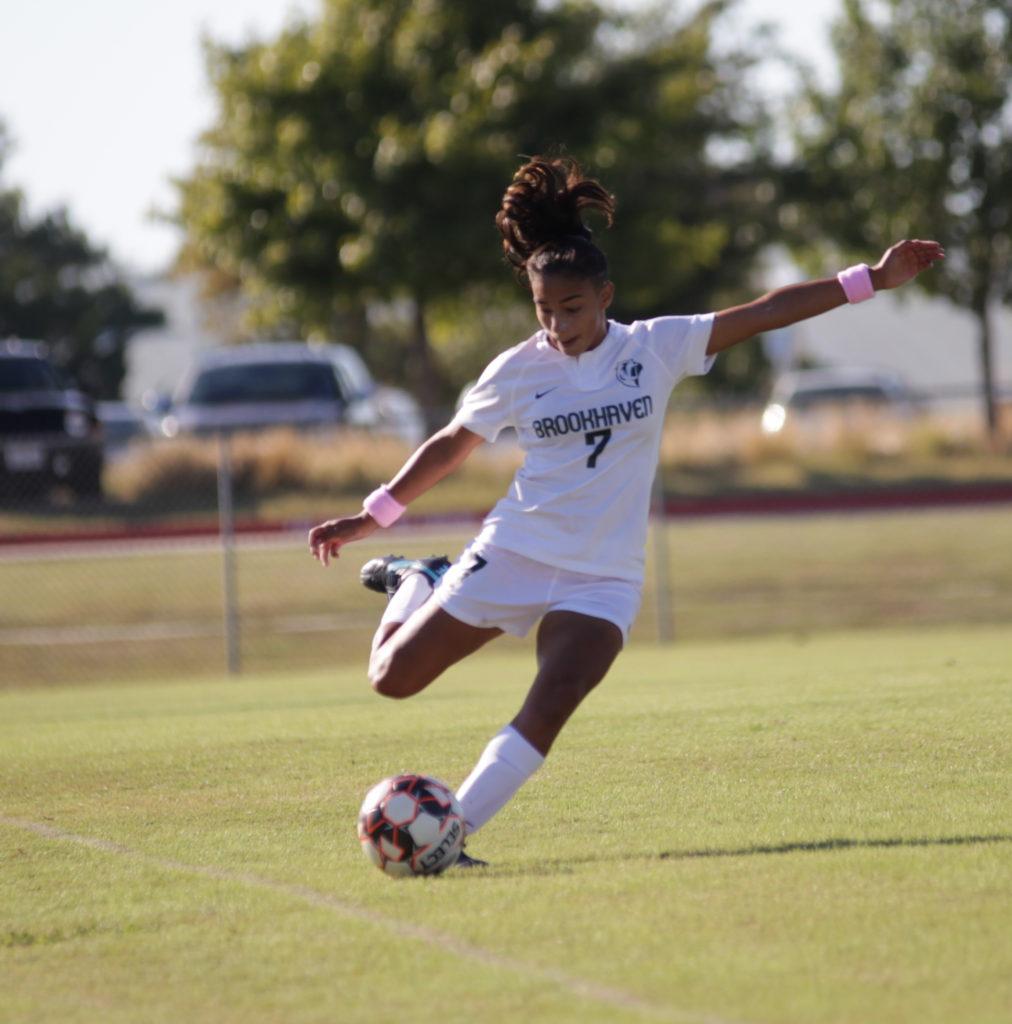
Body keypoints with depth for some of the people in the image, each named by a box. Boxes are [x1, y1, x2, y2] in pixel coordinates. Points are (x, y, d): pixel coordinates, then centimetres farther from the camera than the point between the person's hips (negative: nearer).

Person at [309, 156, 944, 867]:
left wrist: (873, 280, -7)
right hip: (513, 554, 1)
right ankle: (417, 585, 34)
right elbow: (451, 447, 11)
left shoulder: (657, 347, -3)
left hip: (603, 577, -1)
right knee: (393, 678, 2)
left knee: (550, 707, -23)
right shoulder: (517, 371, -3)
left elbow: (765, 312, -4)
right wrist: (369, 518, 12)